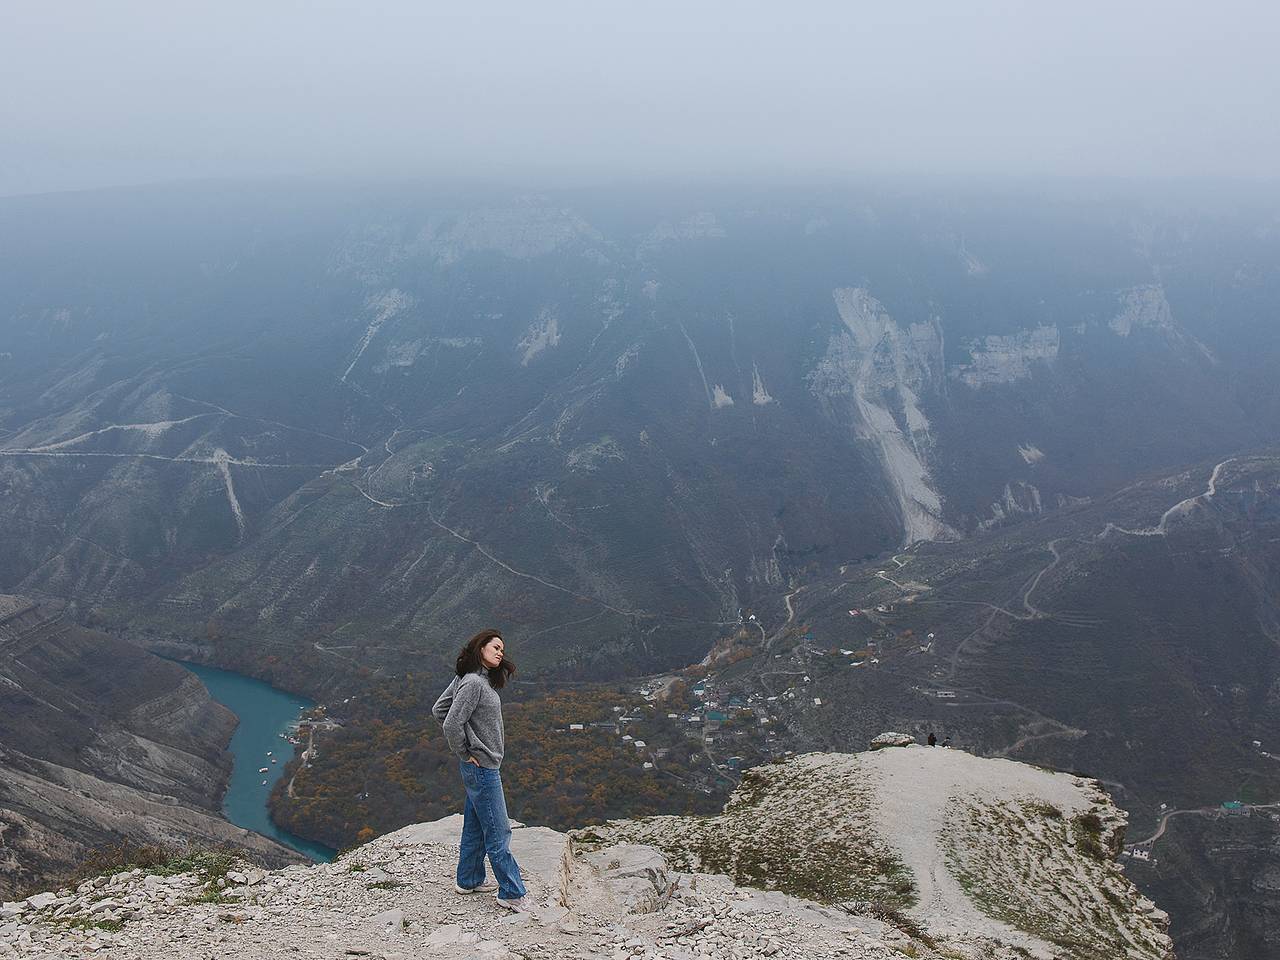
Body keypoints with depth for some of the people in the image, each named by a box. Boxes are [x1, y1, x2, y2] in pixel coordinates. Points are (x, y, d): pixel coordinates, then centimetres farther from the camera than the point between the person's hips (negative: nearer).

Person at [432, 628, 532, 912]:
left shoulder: (470, 679, 6)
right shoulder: (473, 682, -22)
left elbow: (438, 710, 13)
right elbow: (451, 723, -27)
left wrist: (470, 740, 11)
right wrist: (465, 753, -14)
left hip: (480, 765, 10)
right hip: (481, 766, -10)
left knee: (475, 827, 21)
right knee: (498, 832, 0)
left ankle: (469, 880, 34)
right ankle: (512, 893, 8)